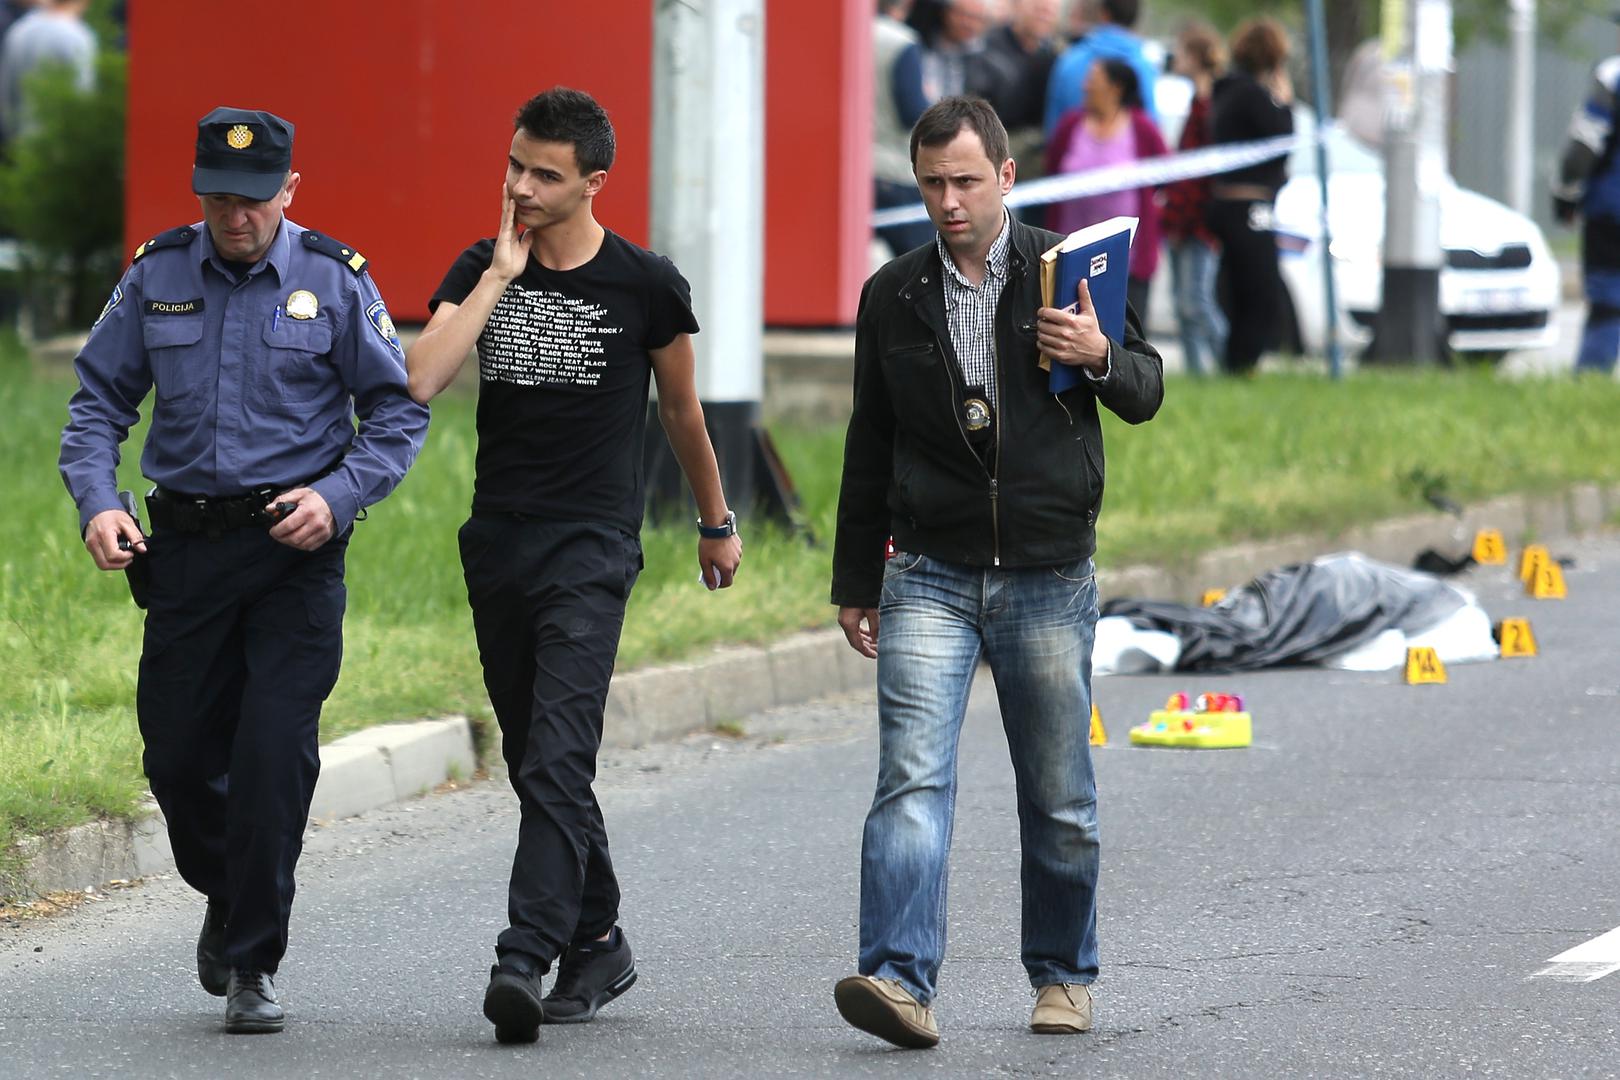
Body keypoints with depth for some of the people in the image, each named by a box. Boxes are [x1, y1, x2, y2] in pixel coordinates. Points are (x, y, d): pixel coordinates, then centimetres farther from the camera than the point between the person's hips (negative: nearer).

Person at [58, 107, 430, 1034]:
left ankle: (253, 965, -3)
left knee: (275, 749, -11)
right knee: (179, 752, 6)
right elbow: (99, 402, 9)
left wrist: (337, 496, -15)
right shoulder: (156, 277, 4)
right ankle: (229, 899, 36)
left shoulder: (335, 281, -3)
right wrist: (97, 504, -8)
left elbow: (400, 413, 1)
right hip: (187, 543, 3)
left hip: (296, 550, -3)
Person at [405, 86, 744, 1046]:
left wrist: (717, 523, 23)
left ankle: (526, 959, -25)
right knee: (537, 763, 12)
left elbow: (681, 408, 13)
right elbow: (421, 380, -13)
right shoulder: (482, 270, 4)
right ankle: (598, 945, 26)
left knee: (558, 759, -17)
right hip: (498, 537, 4)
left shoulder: (646, 285, -2)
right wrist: (502, 275, -12)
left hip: (592, 544, -4)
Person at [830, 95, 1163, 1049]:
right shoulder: (893, 297, 7)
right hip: (930, 576, 0)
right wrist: (855, 583, 15)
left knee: (1060, 795, 7)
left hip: (1048, 577, 0)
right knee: (912, 777, -15)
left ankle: (1064, 976, 24)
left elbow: (1147, 394, 7)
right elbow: (869, 450, 14)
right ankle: (902, 980, -23)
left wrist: (1099, 356, -16)